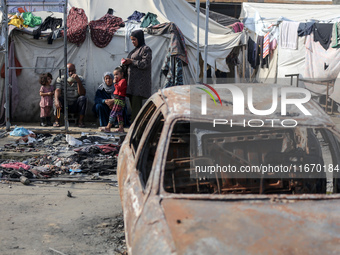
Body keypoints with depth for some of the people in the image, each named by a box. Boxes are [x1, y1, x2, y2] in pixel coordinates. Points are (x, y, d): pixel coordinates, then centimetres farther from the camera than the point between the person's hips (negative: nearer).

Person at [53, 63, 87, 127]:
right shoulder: (60, 79, -5)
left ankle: (80, 121, -21)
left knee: (82, 98, -27)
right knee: (58, 97, -27)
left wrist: (78, 81, -32)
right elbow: (57, 90, -22)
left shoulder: (80, 79, -5)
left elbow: (82, 93, -18)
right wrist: (56, 100, -42)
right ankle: (57, 120, -18)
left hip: (76, 106, 0)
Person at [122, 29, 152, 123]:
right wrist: (126, 62, 4)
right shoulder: (135, 50, 22)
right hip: (132, 81, 9)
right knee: (133, 104, 5)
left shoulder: (146, 49, -4)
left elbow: (145, 63, -15)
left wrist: (131, 61, -13)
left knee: (136, 104, -13)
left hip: (140, 81, -9)